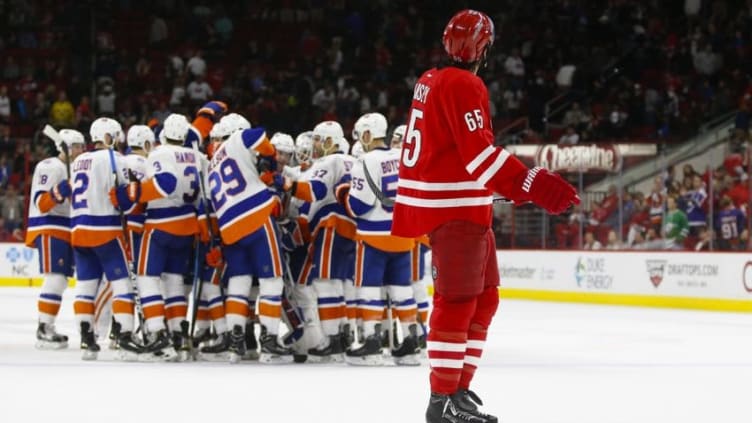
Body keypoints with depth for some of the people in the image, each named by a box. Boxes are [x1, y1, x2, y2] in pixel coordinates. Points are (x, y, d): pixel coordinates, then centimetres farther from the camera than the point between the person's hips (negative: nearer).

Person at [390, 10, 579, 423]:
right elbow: (479, 152, -24)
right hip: (454, 208, -10)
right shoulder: (463, 85, -15)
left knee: (484, 297, 14)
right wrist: (531, 185, -31)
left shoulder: (431, 81, 16)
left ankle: (458, 388, 16)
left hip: (460, 207, 10)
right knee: (458, 302, -10)